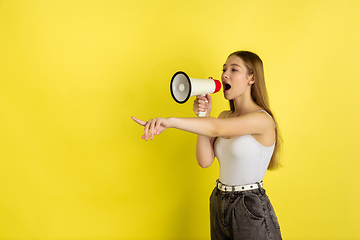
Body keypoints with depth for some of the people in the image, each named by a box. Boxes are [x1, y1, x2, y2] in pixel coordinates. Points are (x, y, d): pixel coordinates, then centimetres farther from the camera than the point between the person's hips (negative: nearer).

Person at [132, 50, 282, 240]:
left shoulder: (263, 120, -16)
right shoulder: (225, 116, 7)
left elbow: (217, 128, -33)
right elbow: (205, 161, -3)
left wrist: (171, 121, -45)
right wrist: (203, 116, -9)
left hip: (251, 209, -6)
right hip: (219, 204, 7)